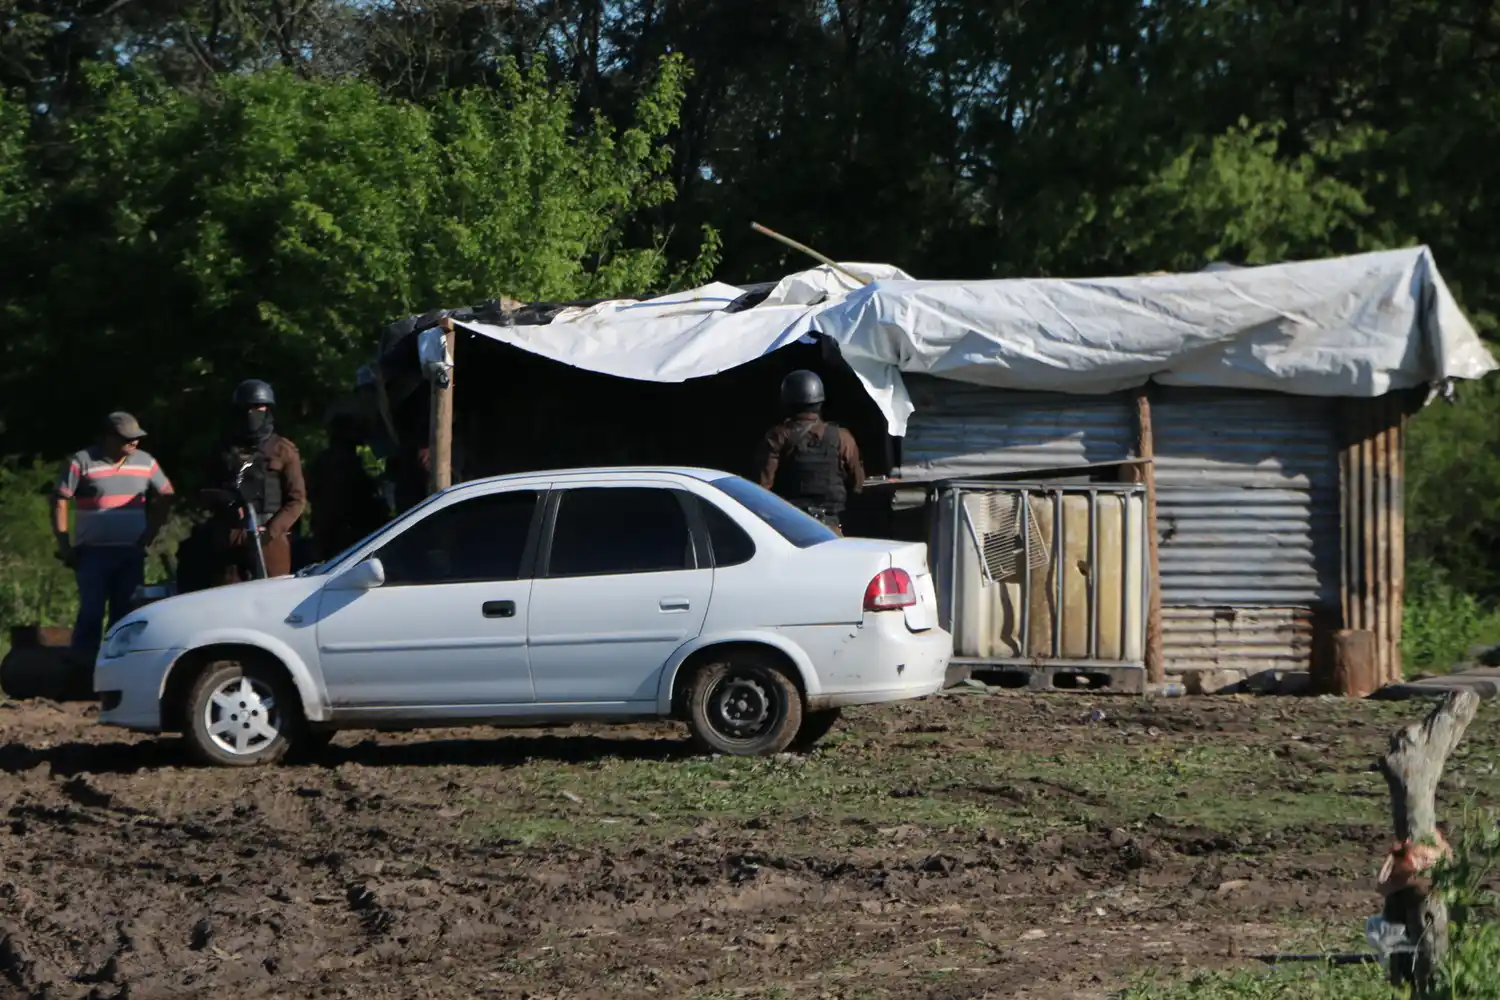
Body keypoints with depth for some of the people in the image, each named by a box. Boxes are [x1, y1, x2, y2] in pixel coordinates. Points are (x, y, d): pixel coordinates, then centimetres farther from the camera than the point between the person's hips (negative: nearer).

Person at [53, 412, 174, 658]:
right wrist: (64, 547, -9)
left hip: (132, 553, 4)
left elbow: (165, 495, 17)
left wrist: (150, 533, 8)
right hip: (94, 553, -4)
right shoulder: (82, 462, -7)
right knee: (91, 613, -6)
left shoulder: (145, 462, 4)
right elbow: (59, 501, -6)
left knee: (125, 615, 6)